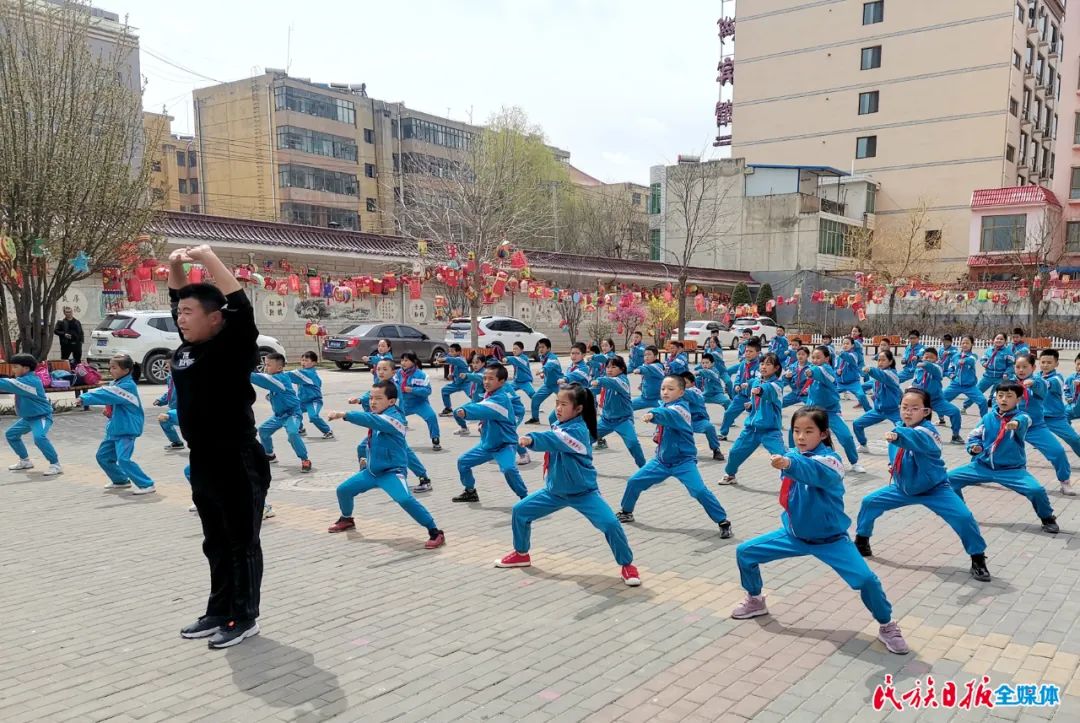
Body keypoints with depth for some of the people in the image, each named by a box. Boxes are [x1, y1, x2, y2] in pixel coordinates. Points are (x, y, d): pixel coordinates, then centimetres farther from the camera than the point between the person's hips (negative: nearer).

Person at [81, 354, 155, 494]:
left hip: (127, 429, -10)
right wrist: (108, 410, -3)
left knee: (123, 459, -18)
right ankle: (121, 480, 36)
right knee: (103, 456, 19)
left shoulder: (127, 386, -19)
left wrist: (85, 398, -26)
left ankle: (147, 485, -11)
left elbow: (107, 395, -26)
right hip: (114, 428, 10)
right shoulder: (116, 383, 8)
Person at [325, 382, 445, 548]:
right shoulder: (379, 416, 4)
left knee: (405, 499, -31)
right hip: (372, 470, 9)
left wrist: (343, 415, -46)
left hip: (391, 472, -9)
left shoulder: (393, 417, -23)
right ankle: (347, 520, 44)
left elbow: (370, 420, -40)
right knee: (343, 489, 13)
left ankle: (436, 533, -19)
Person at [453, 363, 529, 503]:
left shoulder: (501, 398, -26)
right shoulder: (488, 395, 3)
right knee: (463, 462, 13)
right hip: (487, 443, 9)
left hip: (505, 444, -9)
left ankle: (525, 498, -15)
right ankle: (470, 492, 34)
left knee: (508, 468, -34)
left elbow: (484, 410, -44)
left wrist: (464, 411, -59)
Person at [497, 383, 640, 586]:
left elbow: (554, 441, -45)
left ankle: (627, 566, 0)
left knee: (610, 523, -23)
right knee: (519, 511, 7)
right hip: (555, 490, 8)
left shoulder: (578, 430, -26)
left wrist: (531, 439, -61)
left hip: (583, 492, -7)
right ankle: (521, 554, 30)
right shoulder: (558, 425, -1)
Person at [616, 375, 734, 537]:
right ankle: (626, 512, 32)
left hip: (683, 461, -7)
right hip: (662, 459, 7)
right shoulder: (664, 406, 3)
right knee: (634, 482, 8)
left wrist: (652, 415, -62)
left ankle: (723, 522, -3)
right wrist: (658, 436, 2)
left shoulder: (680, 408, -20)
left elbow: (668, 415, -45)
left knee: (699, 491, -20)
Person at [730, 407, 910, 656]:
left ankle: (887, 627, 9)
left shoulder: (829, 459, -25)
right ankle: (755, 601, 30)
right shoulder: (791, 455, -6)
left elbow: (814, 472, -52)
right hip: (794, 534, 6)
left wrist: (789, 464, -69)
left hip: (829, 538, -6)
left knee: (866, 579, -20)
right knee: (745, 552, 3)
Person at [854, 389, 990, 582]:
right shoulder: (898, 429, -7)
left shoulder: (927, 431, -28)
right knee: (869, 502, 1)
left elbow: (915, 439, -55)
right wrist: (894, 467, 2)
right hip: (904, 488, 6)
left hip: (934, 488, -6)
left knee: (963, 516, -23)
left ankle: (978, 559, 0)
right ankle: (861, 541, 24)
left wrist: (897, 436, -73)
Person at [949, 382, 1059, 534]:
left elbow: (1022, 422, -36)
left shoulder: (1021, 417, -10)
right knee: (951, 477, -4)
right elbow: (974, 436, 8)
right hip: (983, 466, 4)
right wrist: (974, 447, -14)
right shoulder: (988, 417, 1)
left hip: (1012, 469, -4)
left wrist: (1016, 424, -60)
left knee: (1036, 489, -24)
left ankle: (1048, 519, 8)